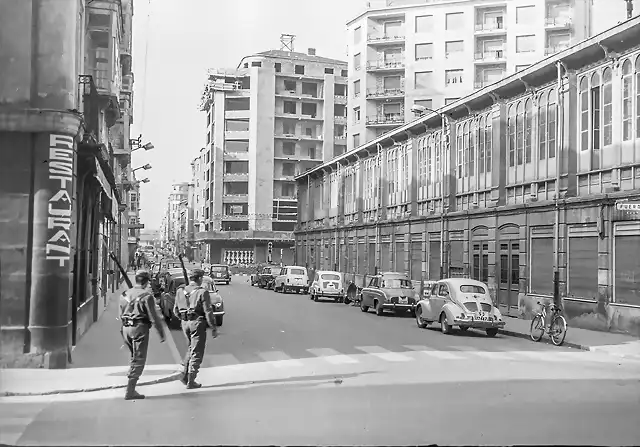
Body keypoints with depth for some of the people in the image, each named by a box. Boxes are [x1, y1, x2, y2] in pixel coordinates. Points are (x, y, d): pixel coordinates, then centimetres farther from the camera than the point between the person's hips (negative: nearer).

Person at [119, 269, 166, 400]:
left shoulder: (125, 295, 10)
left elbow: (121, 314, 15)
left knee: (135, 357, 20)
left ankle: (131, 388, 16)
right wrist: (161, 333, -4)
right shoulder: (146, 296, -10)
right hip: (140, 328, -7)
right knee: (138, 360, -1)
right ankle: (130, 391, -4)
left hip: (126, 328, 7)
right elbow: (153, 317, -12)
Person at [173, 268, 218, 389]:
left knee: (191, 348, 24)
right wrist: (214, 328, -6)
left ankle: (185, 375, 18)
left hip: (185, 323, 6)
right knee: (196, 353, 3)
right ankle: (191, 381, 4)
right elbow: (208, 312, -13)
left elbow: (175, 310, 12)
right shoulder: (202, 292, -11)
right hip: (198, 323, -6)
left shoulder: (180, 291, 6)